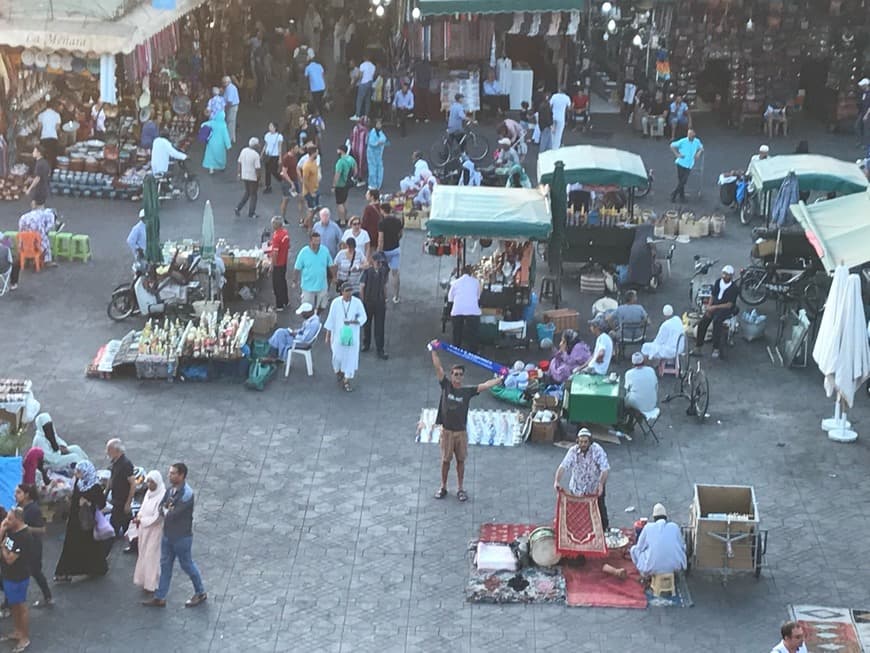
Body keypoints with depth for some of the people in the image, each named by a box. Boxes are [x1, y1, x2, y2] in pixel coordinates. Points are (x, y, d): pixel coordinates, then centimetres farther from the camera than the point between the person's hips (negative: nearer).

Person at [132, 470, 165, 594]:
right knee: (144, 555, 15)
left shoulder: (162, 496, -22)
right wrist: (138, 517, -4)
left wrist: (141, 520, -19)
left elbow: (157, 518, -22)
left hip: (155, 531, -8)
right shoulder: (149, 492, 2)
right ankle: (145, 581, 28)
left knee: (152, 556, 2)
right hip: (144, 530, 8)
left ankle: (152, 584, 14)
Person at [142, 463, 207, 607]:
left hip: (182, 537, -8)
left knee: (187, 565, 8)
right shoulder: (171, 489, 1)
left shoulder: (187, 494, -26)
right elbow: (161, 507, 4)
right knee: (165, 565, 14)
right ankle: (160, 598, 22)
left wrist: (167, 511, -6)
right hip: (168, 534, 8)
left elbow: (173, 514, -27)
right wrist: (168, 511, -17)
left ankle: (201, 593, 27)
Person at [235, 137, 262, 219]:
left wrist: (239, 174, 16)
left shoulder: (243, 151, -3)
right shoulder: (256, 155, -21)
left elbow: (239, 163, 5)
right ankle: (251, 214, 17)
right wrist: (258, 180, -8)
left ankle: (238, 207, 12)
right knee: (253, 195, 10)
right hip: (253, 177, -6)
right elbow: (257, 169, -18)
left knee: (247, 193, 24)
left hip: (244, 176, 6)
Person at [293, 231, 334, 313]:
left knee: (321, 307, 15)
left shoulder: (325, 250, -7)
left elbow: (330, 265, 4)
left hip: (322, 286, 3)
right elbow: (297, 269, -6)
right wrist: (295, 282, -4)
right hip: (308, 287, -3)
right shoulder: (303, 252, -14)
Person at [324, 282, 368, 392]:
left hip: (352, 335, 0)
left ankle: (346, 381, 12)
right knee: (338, 356, 7)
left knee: (351, 357, 0)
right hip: (338, 334, 0)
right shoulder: (336, 302, -10)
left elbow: (363, 317, -3)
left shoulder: (357, 302, -10)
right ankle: (338, 371, 41)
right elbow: (331, 319, -3)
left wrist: (353, 322, -22)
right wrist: (328, 336, 0)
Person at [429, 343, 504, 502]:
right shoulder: (446, 386, -3)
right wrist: (433, 351, -16)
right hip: (447, 430, -1)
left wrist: (500, 379, -18)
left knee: (461, 460, 8)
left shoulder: (467, 391, -2)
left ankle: (460, 488, 19)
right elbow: (438, 367, -9)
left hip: (461, 431, 1)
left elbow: (485, 385, -9)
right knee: (445, 460, 8)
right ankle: (443, 487, 21)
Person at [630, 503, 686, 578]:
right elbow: (682, 546, 20)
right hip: (675, 566, 2)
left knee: (634, 549, 29)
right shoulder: (675, 527, 9)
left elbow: (640, 548, 13)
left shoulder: (648, 527, 6)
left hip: (653, 567, -1)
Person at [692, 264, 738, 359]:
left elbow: (729, 305, -16)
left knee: (716, 321, -35)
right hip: (714, 306, 5)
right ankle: (698, 349, -12)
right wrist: (709, 306, -6)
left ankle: (716, 349, -32)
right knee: (702, 323, -17)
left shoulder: (734, 288, -12)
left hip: (726, 309, -5)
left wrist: (714, 307, -21)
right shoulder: (718, 282, 4)